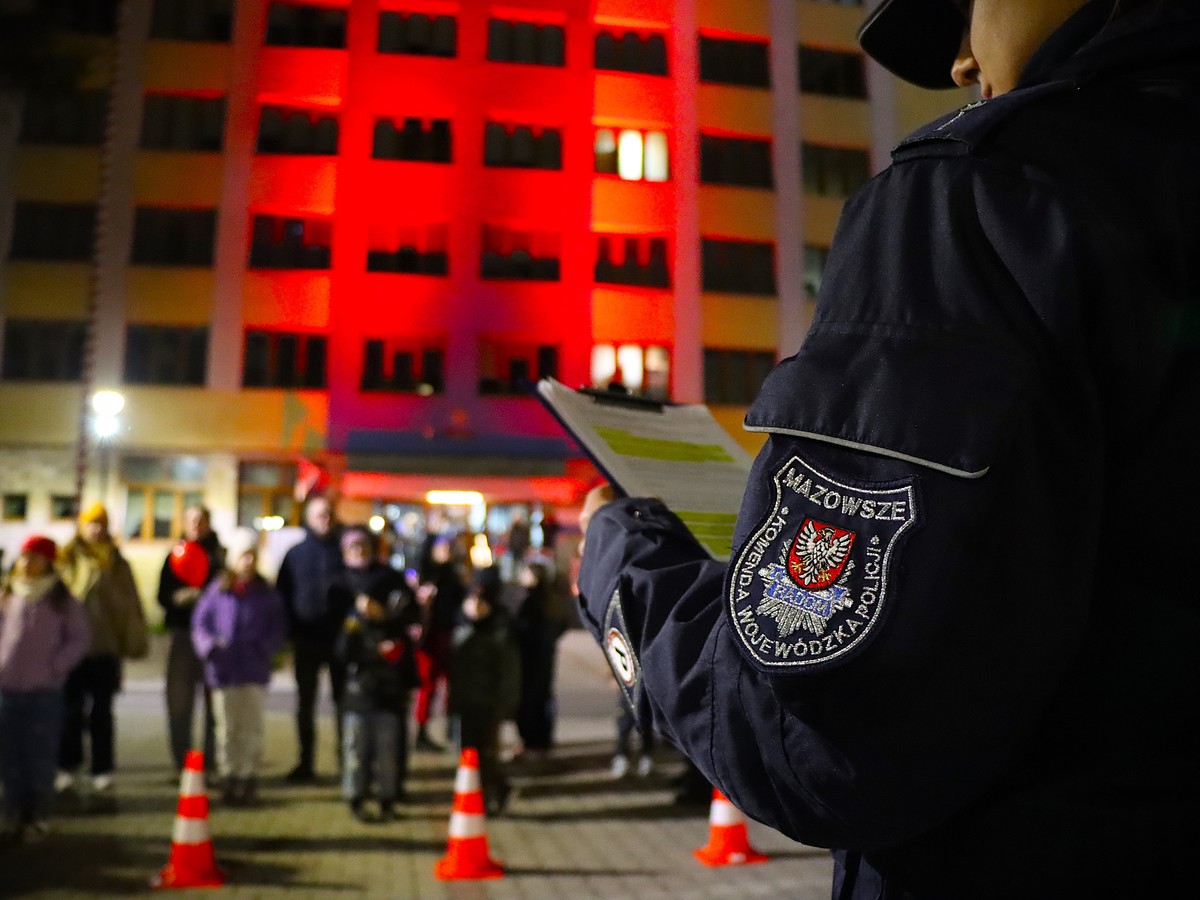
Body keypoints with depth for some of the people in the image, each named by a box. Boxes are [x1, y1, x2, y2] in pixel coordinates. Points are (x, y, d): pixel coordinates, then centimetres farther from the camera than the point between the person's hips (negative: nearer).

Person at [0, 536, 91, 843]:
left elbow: (80, 638, -1)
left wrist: (55, 667, -8)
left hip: (44, 691, -3)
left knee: (39, 759, 4)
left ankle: (38, 818, 15)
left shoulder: (62, 600, -2)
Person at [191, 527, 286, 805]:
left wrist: (263, 648, -11)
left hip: (255, 670, 0)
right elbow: (200, 622, 3)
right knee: (227, 727, 9)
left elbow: (277, 629, 5)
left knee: (252, 727, 3)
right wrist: (210, 646, -12)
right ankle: (229, 777, 18)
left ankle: (250, 777, 12)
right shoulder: (217, 590, 1)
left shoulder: (267, 594, 2)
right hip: (223, 670, 0)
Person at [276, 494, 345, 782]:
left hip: (339, 637, -1)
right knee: (306, 703, 8)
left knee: (343, 700, 4)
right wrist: (290, 631, -5)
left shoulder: (342, 552, 3)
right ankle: (306, 762, 17)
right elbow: (283, 595, 4)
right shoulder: (295, 554, 5)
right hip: (306, 639, 1)